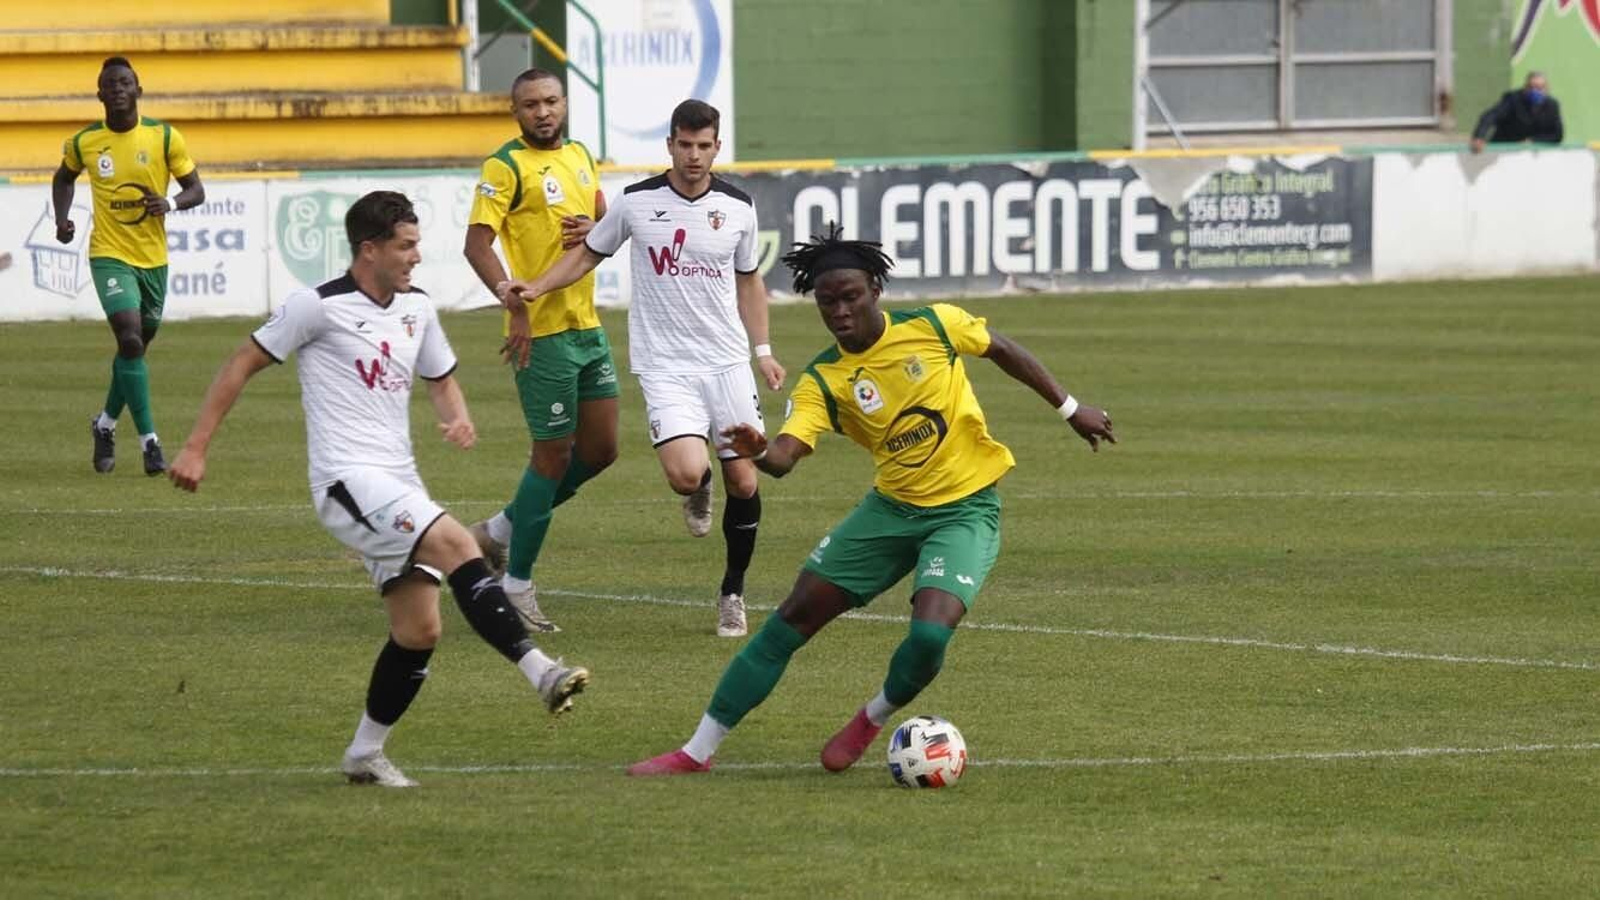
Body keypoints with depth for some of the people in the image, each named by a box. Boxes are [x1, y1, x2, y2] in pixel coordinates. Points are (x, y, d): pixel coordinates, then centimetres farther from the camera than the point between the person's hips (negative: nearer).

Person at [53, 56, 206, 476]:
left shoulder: (164, 138, -6)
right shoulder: (83, 142, -4)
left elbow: (197, 191, -1)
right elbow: (64, 178, 18)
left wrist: (170, 203, -22)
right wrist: (62, 219, 1)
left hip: (153, 257, 2)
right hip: (110, 255, -2)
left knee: (138, 343, 14)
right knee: (131, 339, -19)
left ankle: (106, 424, 38)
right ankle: (149, 441, -15)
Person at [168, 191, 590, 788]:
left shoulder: (416, 308, 13)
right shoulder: (319, 307, -7)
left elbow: (441, 379, 27)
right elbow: (244, 363, 1)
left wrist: (458, 419, 3)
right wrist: (196, 447, 0)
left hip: (399, 486, 8)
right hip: (348, 480, -8)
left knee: (419, 630, 3)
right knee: (456, 546, -27)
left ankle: (365, 755, 17)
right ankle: (540, 672, -34)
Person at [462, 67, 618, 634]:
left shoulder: (579, 155, 12)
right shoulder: (506, 167, -11)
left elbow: (606, 219, 25)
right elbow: (477, 244, -17)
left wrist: (594, 230, 0)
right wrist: (514, 301, -30)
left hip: (587, 325, 8)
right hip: (542, 330, -8)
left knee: (600, 448, 11)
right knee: (553, 454, -3)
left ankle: (502, 529, 27)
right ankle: (517, 585, 7)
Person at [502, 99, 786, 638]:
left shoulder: (737, 207, 3)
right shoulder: (637, 203, -4)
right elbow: (590, 251, 12)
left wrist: (762, 351, 14)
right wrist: (539, 286, -1)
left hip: (727, 360, 3)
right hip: (664, 365, -3)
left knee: (743, 481, 2)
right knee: (686, 472, -22)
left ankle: (733, 593, 22)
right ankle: (699, 492, 19)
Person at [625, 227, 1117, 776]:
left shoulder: (934, 326, -12)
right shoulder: (822, 381, -9)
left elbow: (1004, 351, 5)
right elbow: (785, 455, -22)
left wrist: (1070, 409, 12)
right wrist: (758, 452, -46)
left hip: (966, 510, -3)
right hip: (892, 507, 3)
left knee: (929, 634, -25)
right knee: (793, 618, -1)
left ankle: (874, 720, 9)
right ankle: (698, 751, 7)